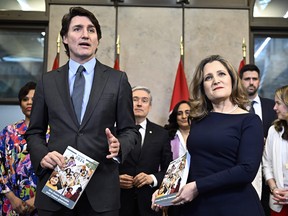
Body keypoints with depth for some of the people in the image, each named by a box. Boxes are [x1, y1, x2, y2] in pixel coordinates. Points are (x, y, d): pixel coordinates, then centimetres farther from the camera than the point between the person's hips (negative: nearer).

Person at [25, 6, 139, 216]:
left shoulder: (118, 79, 5)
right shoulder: (47, 81, 9)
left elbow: (129, 130, 6)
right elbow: (34, 132, 12)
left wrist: (119, 145, -15)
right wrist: (42, 155, -8)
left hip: (101, 188, -1)